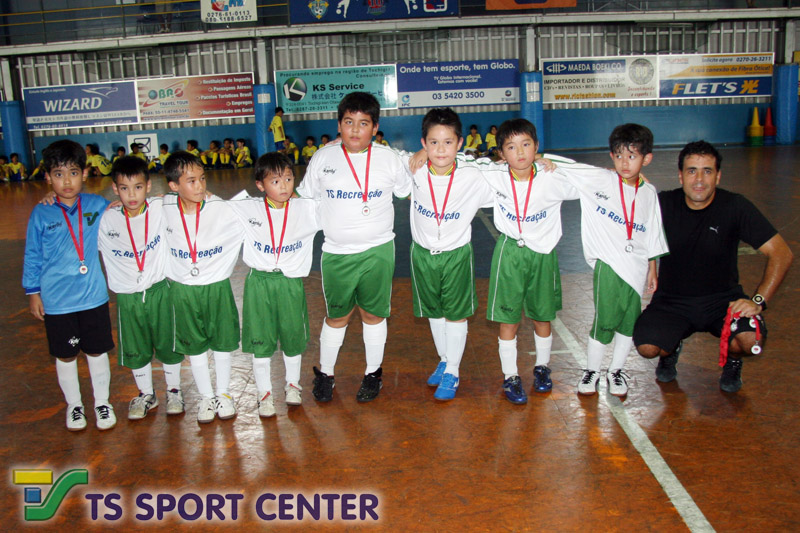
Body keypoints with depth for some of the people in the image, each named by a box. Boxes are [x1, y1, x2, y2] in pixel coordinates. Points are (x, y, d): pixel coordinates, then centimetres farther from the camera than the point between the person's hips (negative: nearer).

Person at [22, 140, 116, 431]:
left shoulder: (98, 206, -3)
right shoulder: (41, 214, -6)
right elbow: (32, 257, 3)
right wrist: (33, 292, 5)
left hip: (93, 297, 1)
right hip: (56, 301, 0)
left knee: (97, 352, 12)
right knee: (65, 356, 14)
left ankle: (102, 402, 32)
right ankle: (74, 405, 34)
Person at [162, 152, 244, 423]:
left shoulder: (222, 209, -18)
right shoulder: (162, 210, -12)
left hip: (217, 287, -1)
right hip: (182, 289, 1)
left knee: (222, 342, 14)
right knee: (194, 346, 14)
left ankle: (223, 393, 34)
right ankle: (206, 396, 32)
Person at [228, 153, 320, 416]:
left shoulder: (308, 210, -4)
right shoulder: (246, 209, -4)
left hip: (291, 282, 1)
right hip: (259, 282, 0)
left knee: (293, 336, 13)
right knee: (260, 340, 6)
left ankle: (293, 384, 36)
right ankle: (265, 392, 22)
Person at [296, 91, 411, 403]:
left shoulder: (388, 158, -1)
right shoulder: (323, 158, -1)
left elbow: (409, 191, 13)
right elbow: (305, 197, 11)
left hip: (378, 250, 0)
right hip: (336, 253, 0)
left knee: (373, 314, 10)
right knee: (337, 316, 11)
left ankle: (373, 372, 29)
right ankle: (324, 373, 29)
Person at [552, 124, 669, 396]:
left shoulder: (649, 193, 7)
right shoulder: (599, 179, -4)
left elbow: (653, 235, 13)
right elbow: (569, 167, -4)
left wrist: (652, 269, 15)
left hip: (636, 266, 4)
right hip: (608, 264, -3)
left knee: (629, 322, 10)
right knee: (604, 321, -3)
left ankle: (616, 370, 28)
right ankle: (591, 370, 17)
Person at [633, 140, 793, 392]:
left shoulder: (735, 207, -11)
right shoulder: (663, 204, -8)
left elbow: (781, 254, -12)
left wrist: (758, 300, -21)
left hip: (723, 298, 0)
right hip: (672, 301, 1)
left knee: (750, 341, -29)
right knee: (647, 347, -26)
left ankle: (732, 360, 12)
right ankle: (671, 348, 15)